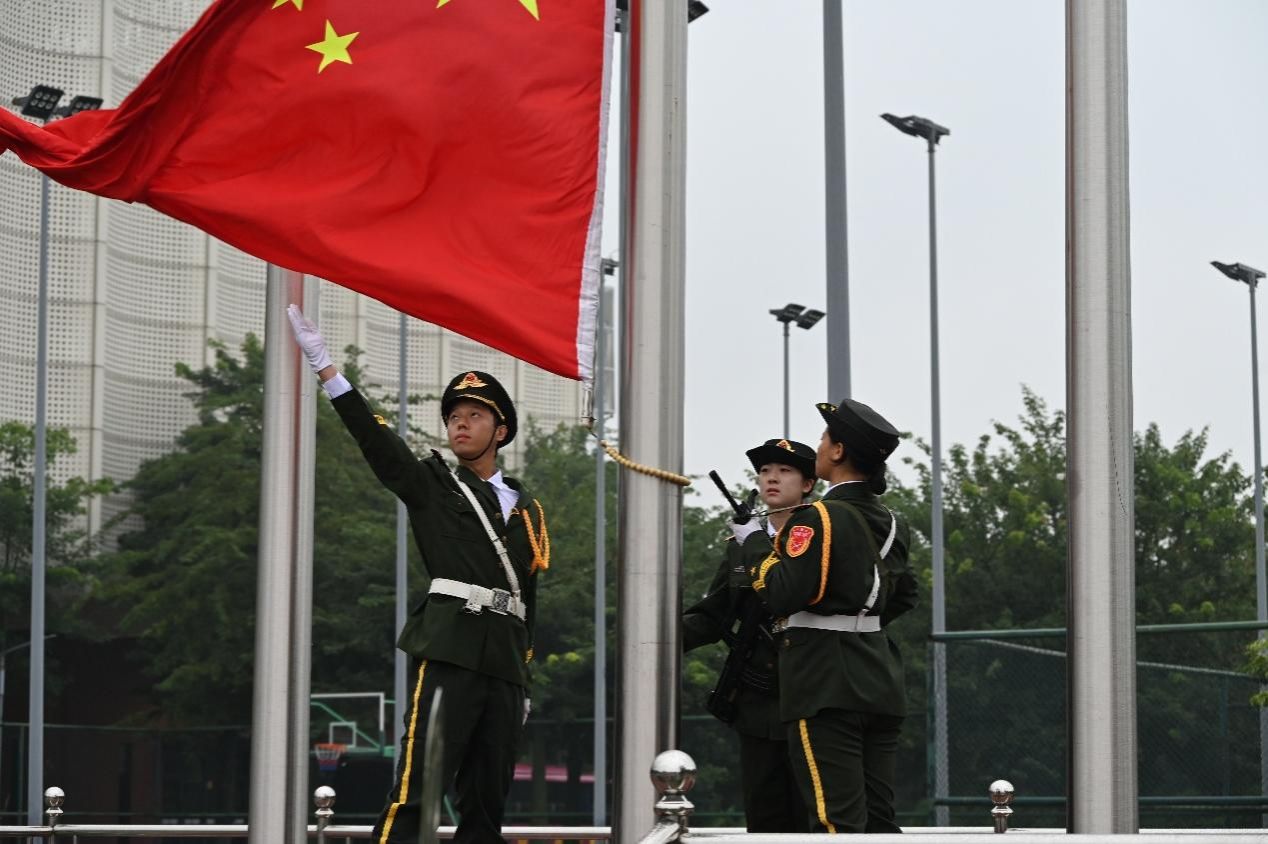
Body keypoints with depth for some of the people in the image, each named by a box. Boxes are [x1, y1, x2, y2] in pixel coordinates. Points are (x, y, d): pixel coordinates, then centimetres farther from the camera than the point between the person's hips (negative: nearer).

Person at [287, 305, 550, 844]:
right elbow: (375, 440, -5)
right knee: (415, 792, -16)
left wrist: (523, 680, 19)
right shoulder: (430, 485, 9)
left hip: (504, 660, 5)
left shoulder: (525, 509, 20)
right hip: (448, 651, -5)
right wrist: (325, 367, -17)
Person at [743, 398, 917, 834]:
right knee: (879, 819, 11)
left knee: (838, 820, -9)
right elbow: (903, 595, 27)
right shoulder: (889, 523, 14)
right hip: (881, 684, 8)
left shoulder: (819, 519, -13)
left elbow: (783, 596, -19)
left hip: (827, 687, -8)